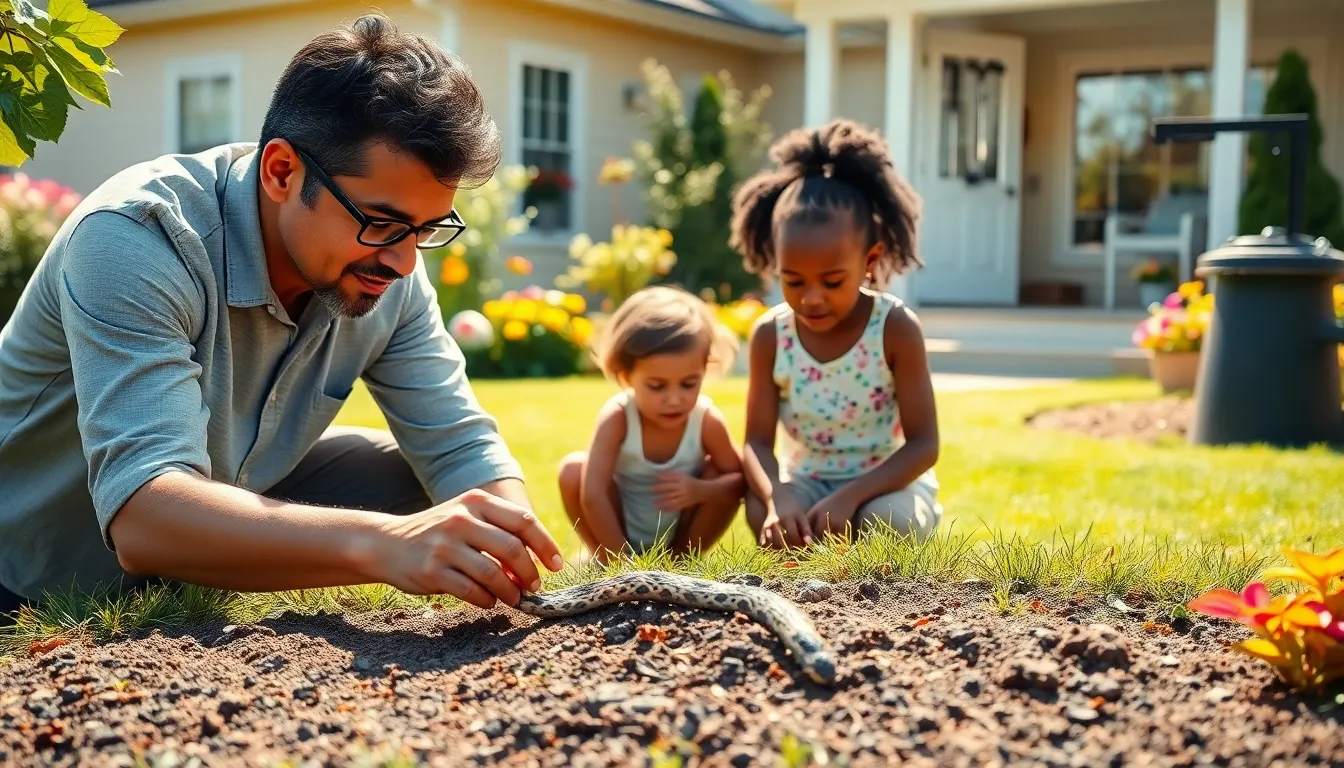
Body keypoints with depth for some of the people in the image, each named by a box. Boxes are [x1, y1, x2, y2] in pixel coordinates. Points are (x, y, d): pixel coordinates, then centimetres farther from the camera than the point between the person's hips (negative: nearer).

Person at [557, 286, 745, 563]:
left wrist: (700, 491, -34)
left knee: (721, 477, -22)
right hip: (618, 529, -1)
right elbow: (592, 495, -34)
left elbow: (742, 477, -13)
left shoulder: (707, 420, -22)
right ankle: (604, 558, -2)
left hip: (678, 532, 2)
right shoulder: (617, 418, -29)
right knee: (574, 469, -25)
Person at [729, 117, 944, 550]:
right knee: (762, 513, -30)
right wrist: (777, 497, -36)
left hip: (887, 482, -1)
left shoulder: (896, 328, -19)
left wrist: (851, 496, -34)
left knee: (888, 520, -35)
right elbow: (758, 441, -12)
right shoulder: (770, 335, -11)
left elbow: (924, 444, -19)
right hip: (806, 480, 2)